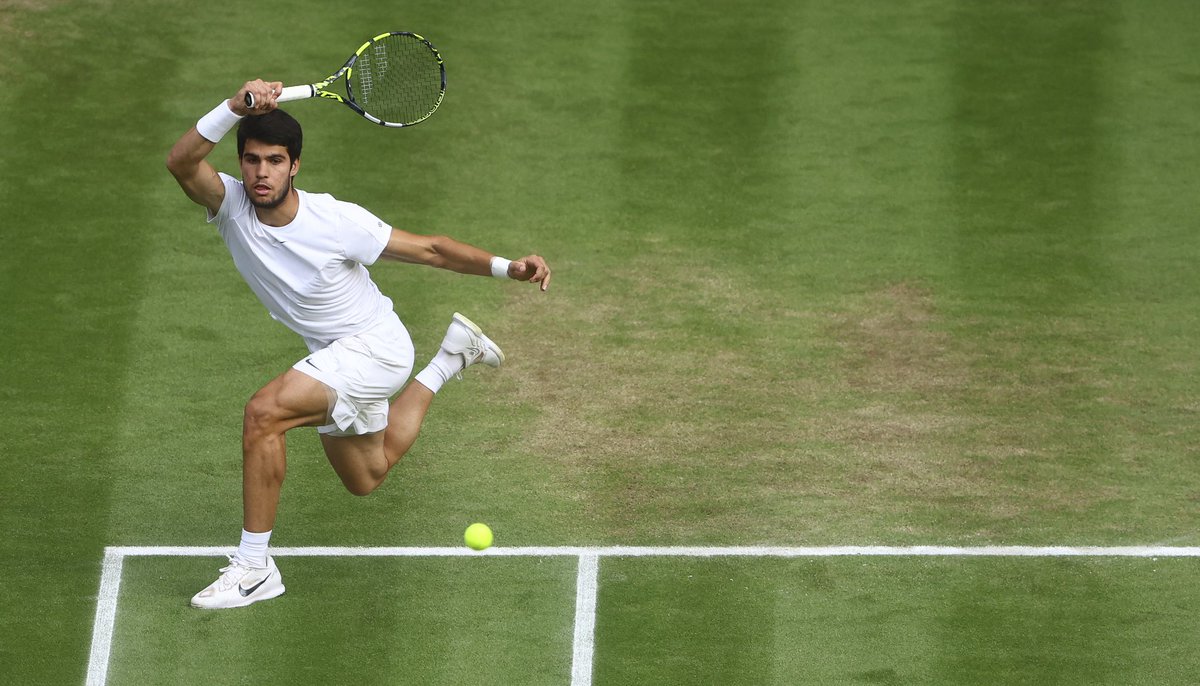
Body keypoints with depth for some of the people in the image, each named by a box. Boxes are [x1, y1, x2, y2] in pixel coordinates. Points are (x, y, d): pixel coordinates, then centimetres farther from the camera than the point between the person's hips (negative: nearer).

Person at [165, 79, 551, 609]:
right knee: (365, 479, 30)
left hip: (375, 345, -7)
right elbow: (181, 162, -37)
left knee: (263, 413, -30)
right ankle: (451, 358, 48)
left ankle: (253, 566, -21)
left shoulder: (337, 222, -25)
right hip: (331, 356, 7)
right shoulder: (232, 204, -17)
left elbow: (428, 249, -15)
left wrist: (507, 267, -25)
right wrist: (235, 107, -51)